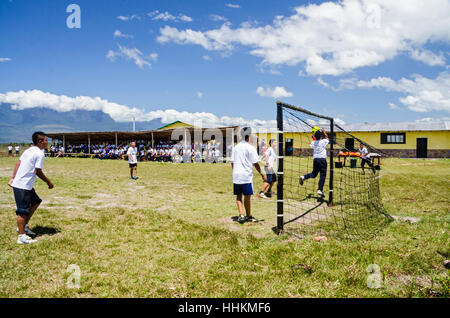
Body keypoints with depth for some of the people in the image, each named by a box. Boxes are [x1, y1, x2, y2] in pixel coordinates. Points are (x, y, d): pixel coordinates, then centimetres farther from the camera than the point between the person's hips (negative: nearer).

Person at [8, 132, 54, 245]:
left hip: (17, 183, 9)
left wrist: (13, 178, 14)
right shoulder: (40, 153, -13)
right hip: (23, 186, -9)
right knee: (23, 211, -4)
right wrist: (48, 181, -3)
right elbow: (37, 171, -14)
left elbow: (18, 164, 13)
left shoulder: (29, 150, 13)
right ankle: (22, 236, 2)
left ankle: (24, 226, 25)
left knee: (36, 202, 21)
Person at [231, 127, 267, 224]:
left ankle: (241, 215, -2)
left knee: (238, 196, 10)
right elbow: (255, 163, -10)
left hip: (236, 176, 5)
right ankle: (249, 216, 15)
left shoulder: (236, 147, 9)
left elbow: (232, 162, 13)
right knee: (247, 197, 4)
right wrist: (261, 173, -1)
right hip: (246, 176, -5)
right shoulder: (250, 148, -8)